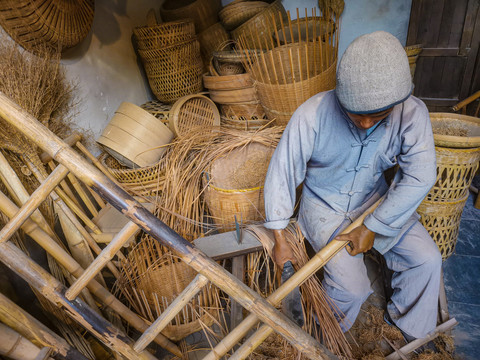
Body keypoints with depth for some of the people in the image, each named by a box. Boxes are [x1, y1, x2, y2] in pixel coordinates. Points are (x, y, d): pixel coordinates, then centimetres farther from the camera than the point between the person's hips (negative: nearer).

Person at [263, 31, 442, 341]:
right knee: (351, 287, -16)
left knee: (427, 258, -6)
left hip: (375, 199, 4)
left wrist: (373, 227, -20)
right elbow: (282, 174, -20)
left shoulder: (412, 114, -21)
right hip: (324, 205, -3)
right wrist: (280, 240, -15)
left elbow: (420, 176, -18)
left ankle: (411, 327, 25)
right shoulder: (312, 115, -28)